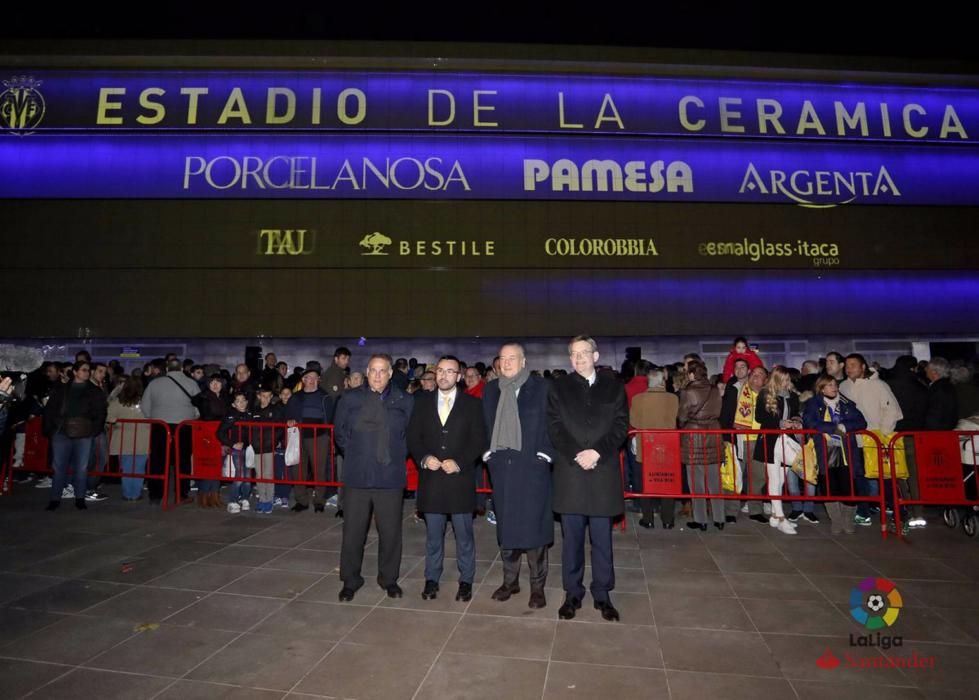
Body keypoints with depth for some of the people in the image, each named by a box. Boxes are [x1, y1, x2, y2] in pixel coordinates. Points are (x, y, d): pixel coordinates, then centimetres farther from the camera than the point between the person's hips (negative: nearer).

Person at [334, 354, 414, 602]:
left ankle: (389, 579, 29)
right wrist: (357, 453, 5)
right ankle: (350, 581, 27)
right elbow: (340, 434, 11)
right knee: (353, 531, 8)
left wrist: (397, 455, 1)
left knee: (390, 531, 9)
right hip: (357, 476, 0)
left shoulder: (404, 401, 1)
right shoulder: (350, 399, 2)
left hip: (390, 477, 0)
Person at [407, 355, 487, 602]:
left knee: (464, 534, 8)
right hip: (431, 478, 2)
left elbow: (478, 440, -3)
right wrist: (424, 458, -10)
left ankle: (466, 581, 24)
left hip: (460, 478, -2)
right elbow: (413, 436, 6)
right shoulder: (422, 401, 7)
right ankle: (432, 579, 28)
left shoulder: (472, 403, 0)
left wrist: (459, 462, -15)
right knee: (433, 535, 13)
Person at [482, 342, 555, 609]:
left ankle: (538, 586, 17)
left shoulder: (542, 387, -2)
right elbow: (486, 425, 15)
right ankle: (510, 580, 29)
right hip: (501, 466, 4)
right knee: (505, 525, 12)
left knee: (534, 524, 1)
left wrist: (546, 454, -8)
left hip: (532, 466, -4)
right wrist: (488, 452, 5)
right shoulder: (491, 389, 10)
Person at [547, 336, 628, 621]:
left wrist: (597, 452, -12)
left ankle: (602, 594, 22)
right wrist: (576, 455, -11)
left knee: (602, 538, 8)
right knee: (572, 538, 8)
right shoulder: (559, 388, 8)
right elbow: (554, 427, 1)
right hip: (569, 471, 0)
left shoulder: (613, 386, 8)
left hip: (603, 470, 0)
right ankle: (572, 593, 21)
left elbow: (621, 425, 1)